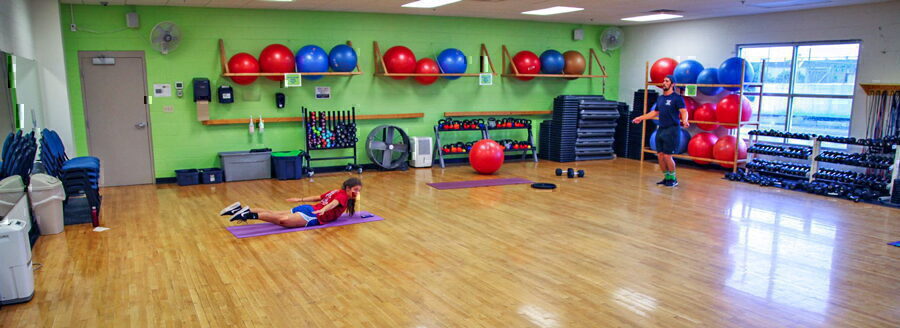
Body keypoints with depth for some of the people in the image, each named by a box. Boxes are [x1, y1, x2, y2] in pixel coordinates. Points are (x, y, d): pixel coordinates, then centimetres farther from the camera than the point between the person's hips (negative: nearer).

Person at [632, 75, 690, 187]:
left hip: (672, 130, -7)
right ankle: (667, 177, 20)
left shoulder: (677, 98, -7)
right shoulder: (660, 98, 15)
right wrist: (641, 118, 27)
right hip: (661, 130, 7)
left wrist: (684, 121, -38)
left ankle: (673, 179, 10)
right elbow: (655, 112, 27)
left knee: (667, 156, -7)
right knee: (660, 155, 6)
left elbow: (684, 111, -18)